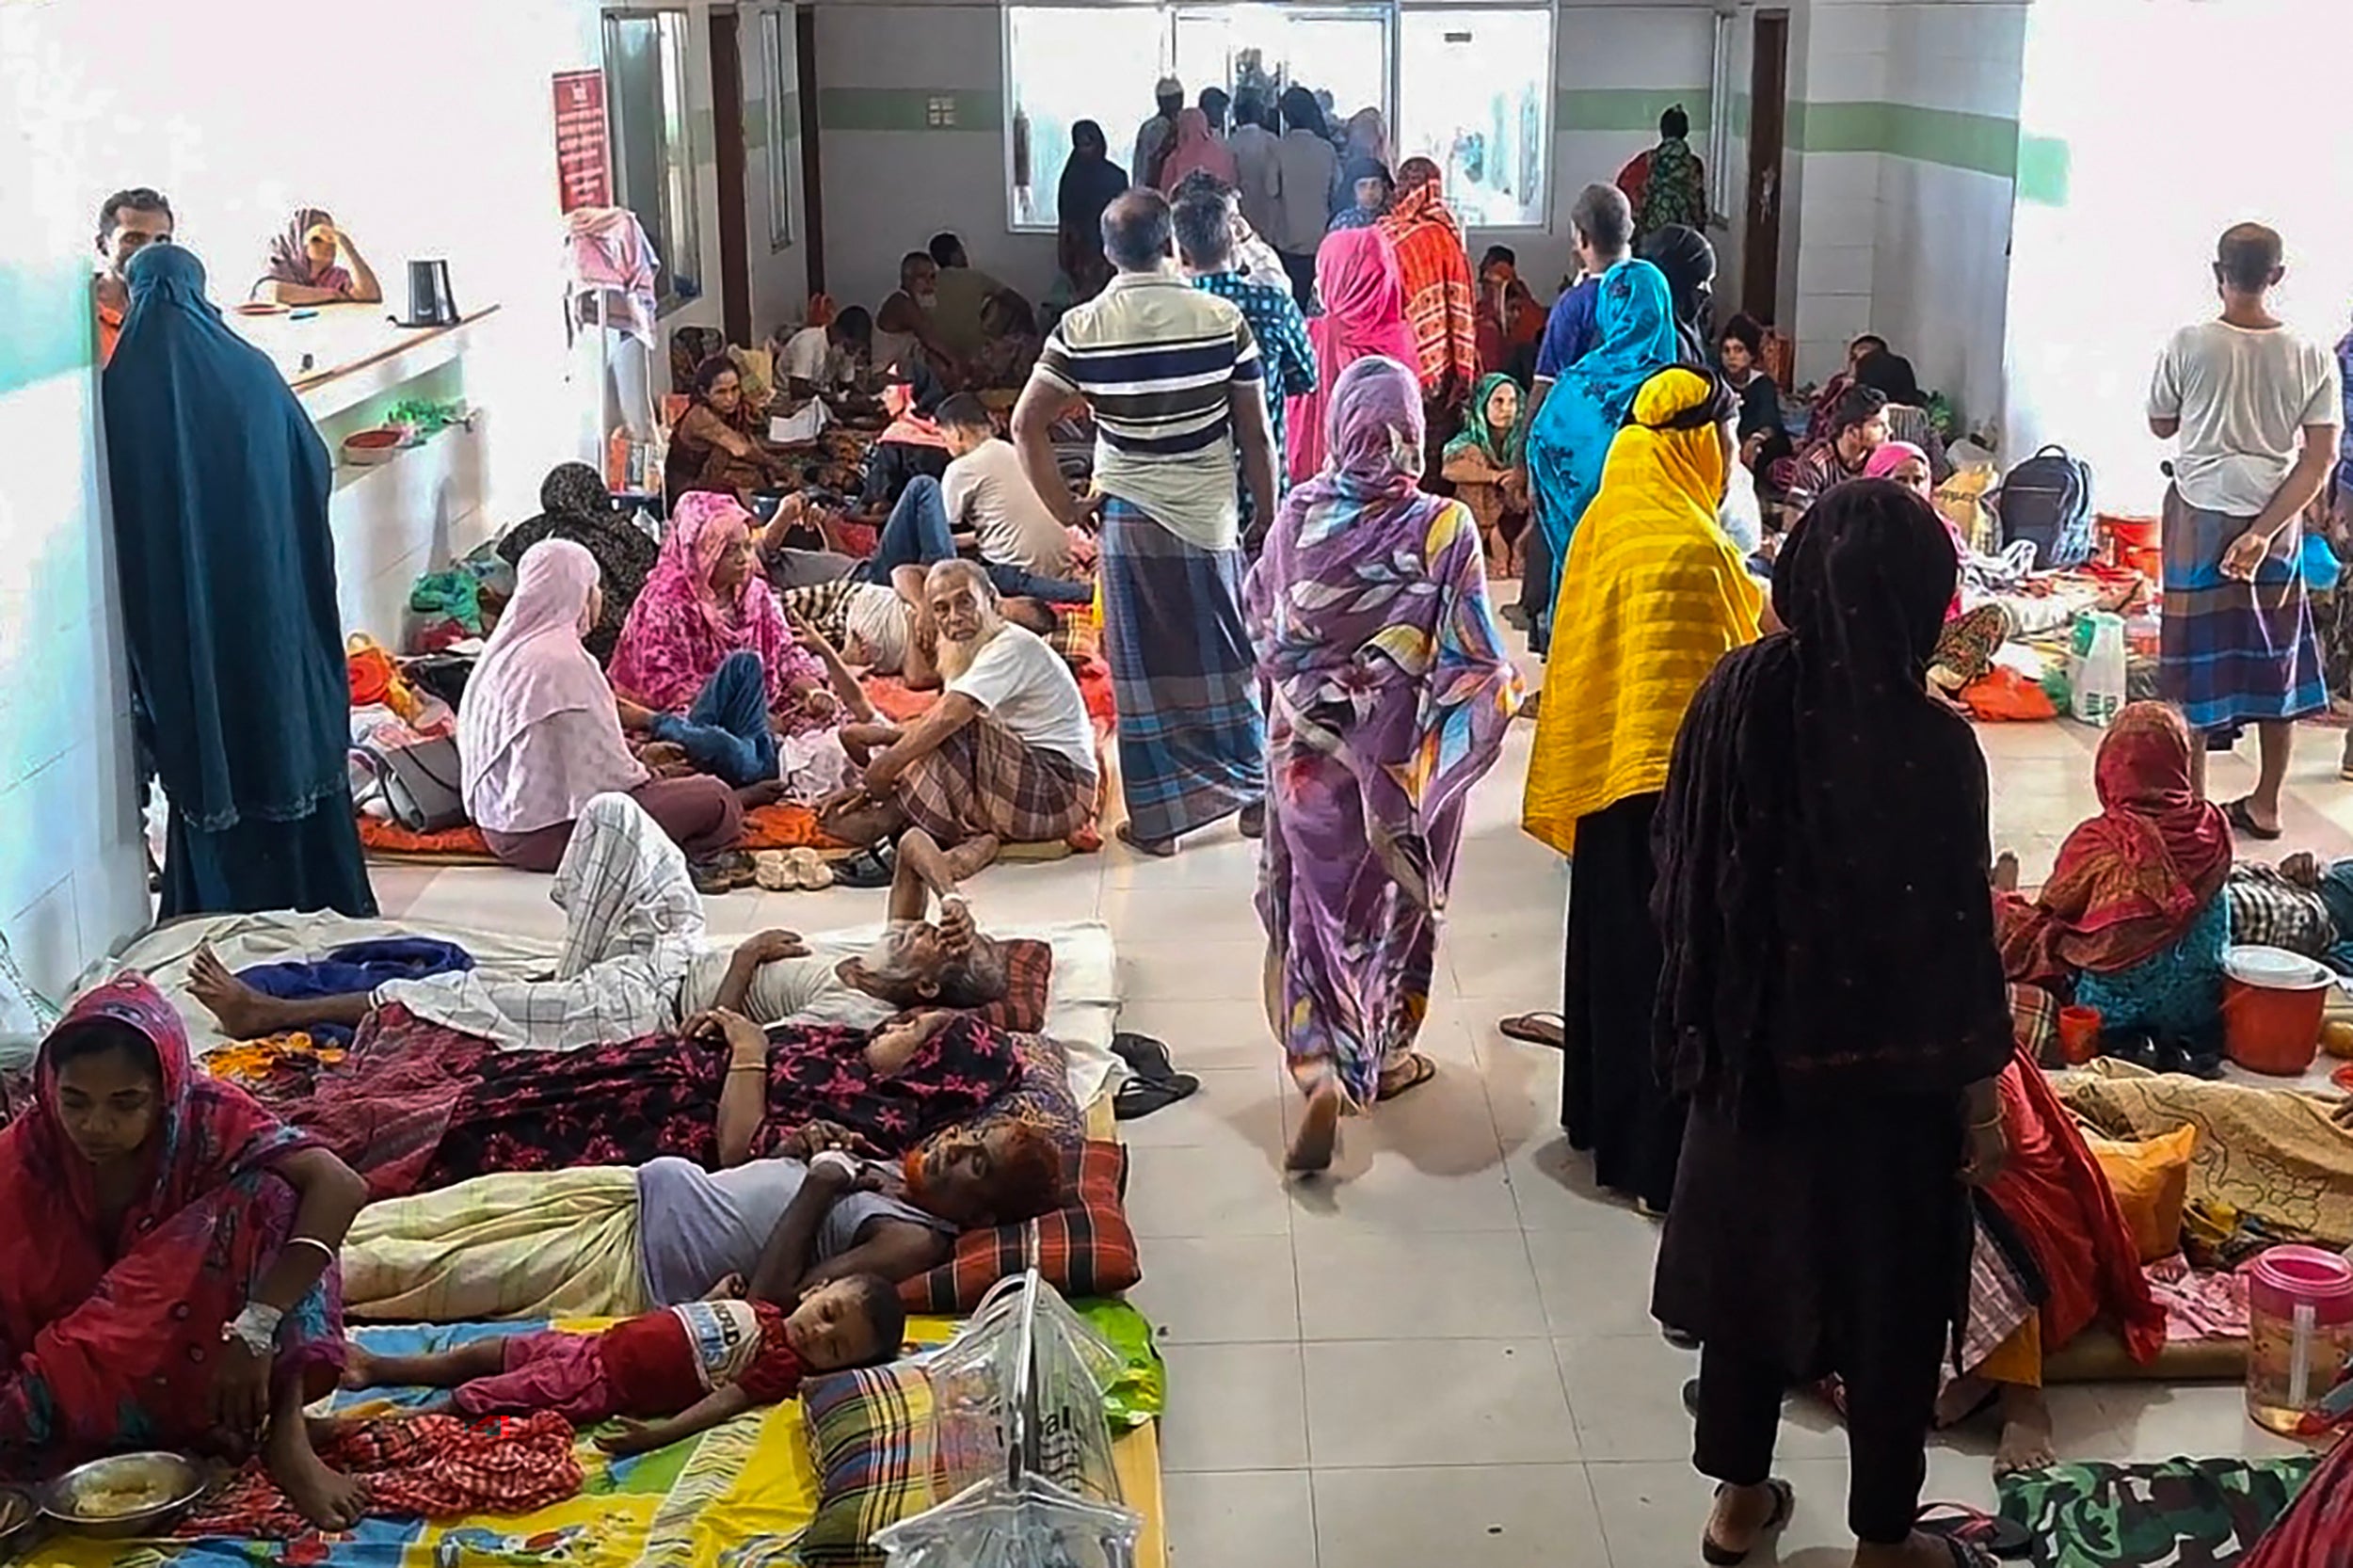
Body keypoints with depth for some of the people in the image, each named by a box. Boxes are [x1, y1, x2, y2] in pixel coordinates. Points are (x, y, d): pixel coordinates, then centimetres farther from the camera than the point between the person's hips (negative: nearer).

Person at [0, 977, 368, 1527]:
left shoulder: (206, 1118, -19)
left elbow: (340, 1187, -33)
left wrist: (255, 1331, -42)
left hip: (201, 1357, -1)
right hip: (77, 1379, 1)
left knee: (271, 1197, -25)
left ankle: (286, 1437, -26)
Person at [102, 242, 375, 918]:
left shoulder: (120, 391, -9)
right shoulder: (251, 372, -3)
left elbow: (115, 512, -5)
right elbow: (315, 470, 7)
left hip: (179, 613, -2)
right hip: (272, 602, 2)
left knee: (206, 750, 7)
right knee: (291, 729, 12)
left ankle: (229, 909, 13)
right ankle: (323, 903, 21)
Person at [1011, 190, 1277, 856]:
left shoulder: (1081, 328, -6)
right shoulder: (1222, 319, -8)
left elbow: (1027, 424, -5)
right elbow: (1256, 435, -4)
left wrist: (1065, 509, 2)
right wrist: (1268, 515, 7)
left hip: (1131, 520, 0)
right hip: (1212, 521, 0)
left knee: (1144, 669, 8)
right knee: (1227, 658, 14)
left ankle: (1156, 819, 14)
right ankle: (1256, 792, 26)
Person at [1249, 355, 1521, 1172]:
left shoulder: (1297, 516, -10)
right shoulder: (1443, 528, -18)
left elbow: (1261, 625, 5)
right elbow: (1474, 661, -16)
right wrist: (1510, 687, 3)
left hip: (1307, 746, 1)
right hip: (1405, 753, -1)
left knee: (1315, 897, 11)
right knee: (1392, 900, 18)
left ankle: (1323, 1065, -5)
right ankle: (1380, 1055, 33)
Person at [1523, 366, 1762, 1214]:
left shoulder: (1605, 521, 5)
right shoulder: (1689, 547, -21)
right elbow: (1716, 684, -21)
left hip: (1604, 767, 9)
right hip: (1670, 779, -9)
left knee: (1613, 944, 20)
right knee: (1669, 957, -1)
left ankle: (1602, 1111, 34)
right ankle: (1656, 1153, 6)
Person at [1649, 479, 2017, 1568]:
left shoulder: (1734, 695, -9)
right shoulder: (1929, 742, -21)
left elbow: (1682, 876, 0)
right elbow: (1956, 938, -16)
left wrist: (1712, 1020, 13)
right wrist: (1982, 1100, -4)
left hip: (1752, 1048, 4)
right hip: (1887, 1067, -4)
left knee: (1752, 1260, 20)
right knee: (1889, 1294, 13)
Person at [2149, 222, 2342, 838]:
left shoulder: (2189, 345, -11)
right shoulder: (2312, 358, -4)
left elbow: (2162, 426, 4)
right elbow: (2320, 459, -8)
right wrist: (2263, 532, -11)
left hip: (2200, 516, -2)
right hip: (2275, 520, 2)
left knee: (2196, 661, 4)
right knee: (2276, 660, 14)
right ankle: (2265, 803, 23)